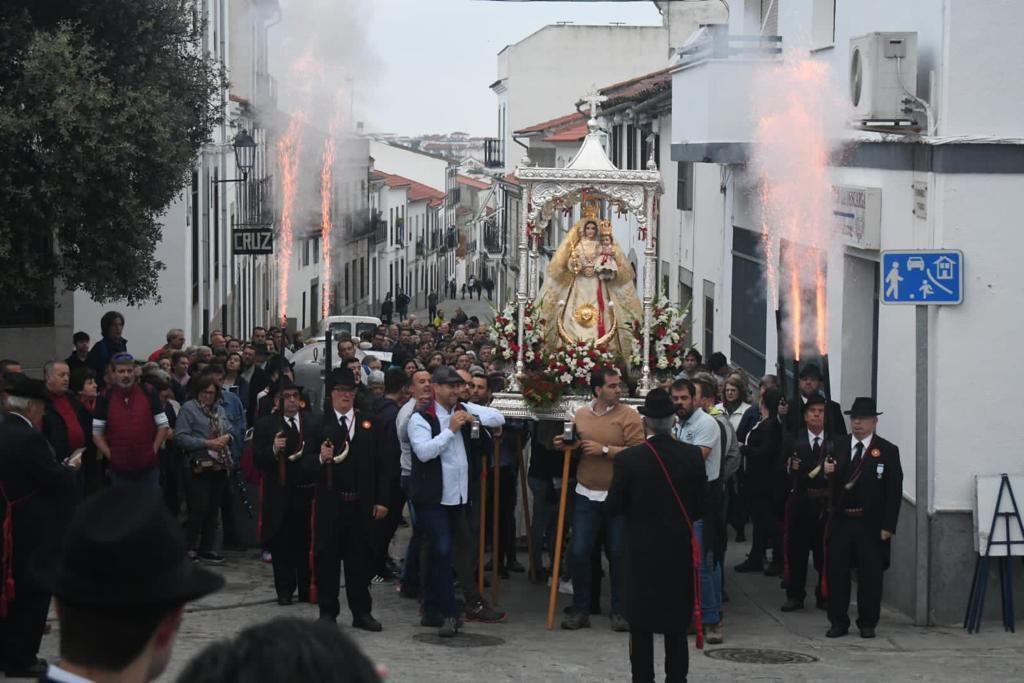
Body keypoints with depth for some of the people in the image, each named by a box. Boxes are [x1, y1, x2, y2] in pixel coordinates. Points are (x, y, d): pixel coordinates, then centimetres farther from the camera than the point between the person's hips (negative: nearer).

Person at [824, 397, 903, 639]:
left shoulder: (887, 451, -1)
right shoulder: (837, 446, 8)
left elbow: (894, 492, -3)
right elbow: (830, 484, 8)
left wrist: (888, 526, -9)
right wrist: (828, 472, -16)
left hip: (871, 523, -3)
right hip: (841, 520, 3)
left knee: (870, 574, 3)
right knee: (836, 572, 4)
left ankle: (867, 623, 13)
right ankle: (838, 622, 13)